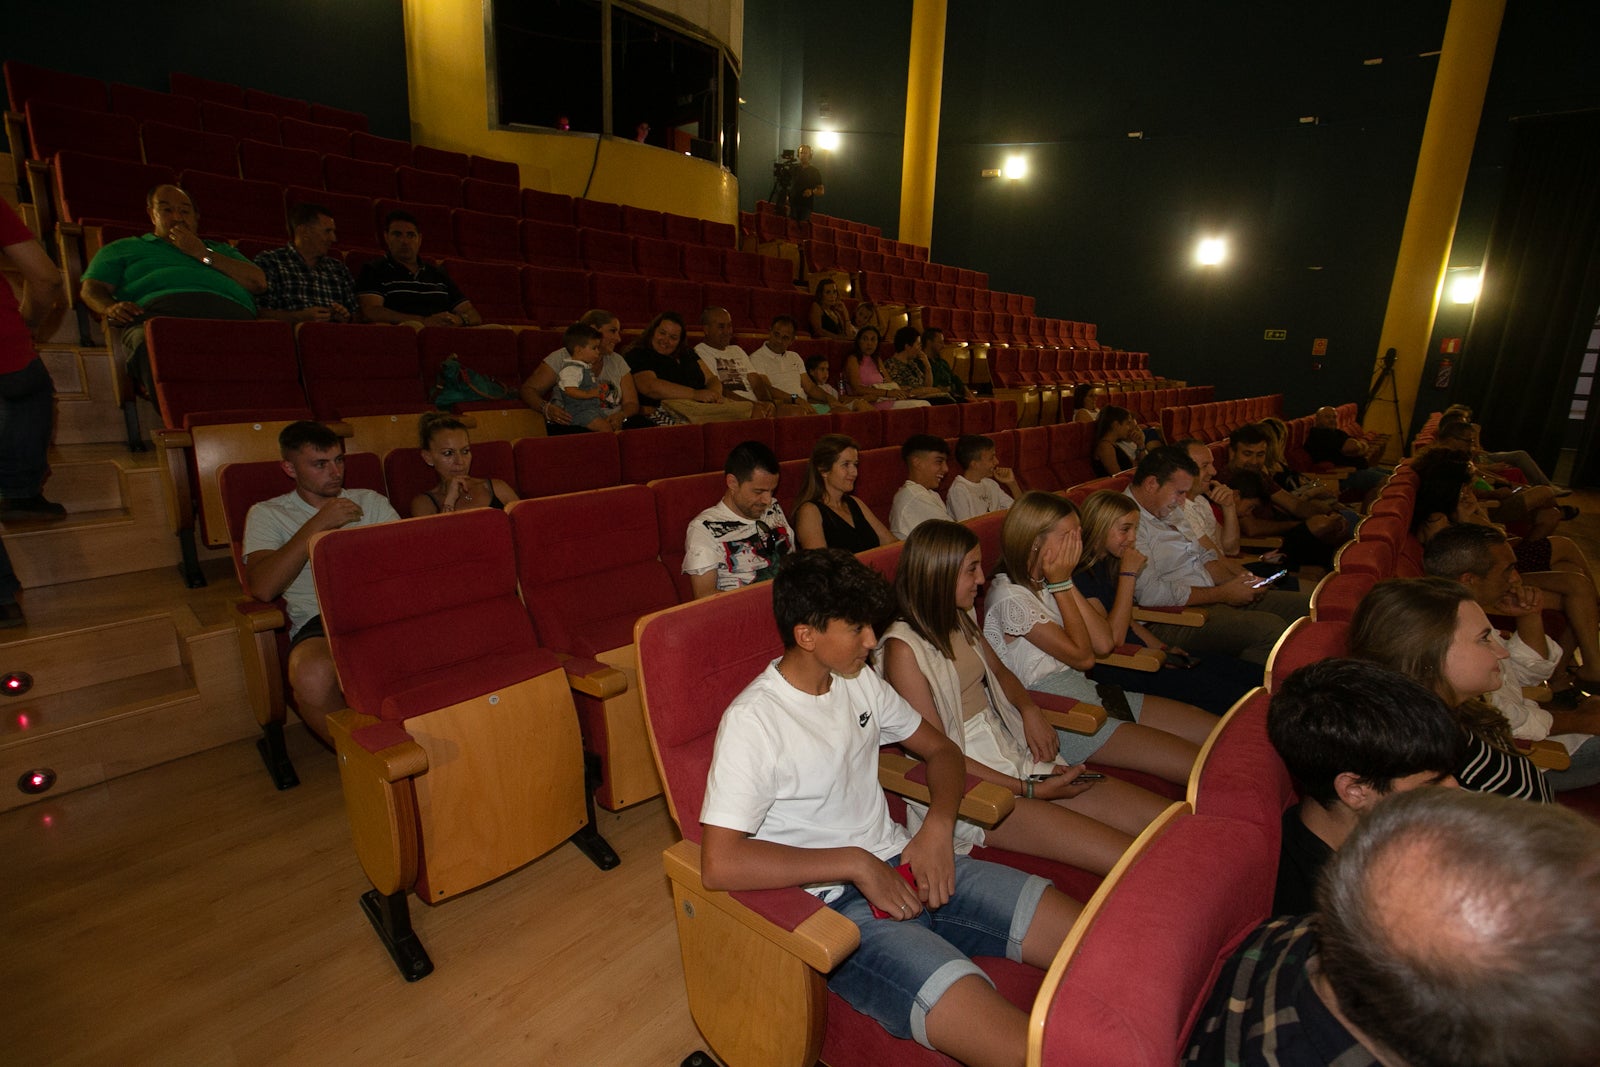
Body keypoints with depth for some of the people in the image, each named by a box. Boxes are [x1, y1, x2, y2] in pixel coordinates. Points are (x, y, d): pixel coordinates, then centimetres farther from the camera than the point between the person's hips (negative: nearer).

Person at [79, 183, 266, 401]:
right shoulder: (124, 248, 38)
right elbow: (92, 289, 24)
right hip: (157, 307, 0)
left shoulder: (221, 249, 40)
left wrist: (203, 255, 16)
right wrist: (111, 308, -1)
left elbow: (259, 283, 21)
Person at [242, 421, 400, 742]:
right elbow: (262, 589, -4)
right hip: (319, 622, -1)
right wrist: (316, 525, -7)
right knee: (314, 676, -38)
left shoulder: (370, 501, 23)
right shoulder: (267, 514, 14)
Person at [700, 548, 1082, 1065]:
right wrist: (856, 863, -20)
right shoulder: (752, 721, -17)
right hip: (835, 905, -7)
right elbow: (719, 863, -23)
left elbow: (941, 749, 16)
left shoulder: (861, 681, 6)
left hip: (905, 863, 7)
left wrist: (938, 826, -5)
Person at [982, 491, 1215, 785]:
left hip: (1089, 694, 9)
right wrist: (1061, 583, -11)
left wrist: (1066, 580, -4)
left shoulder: (1044, 583, 8)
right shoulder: (1009, 597, -19)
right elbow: (1082, 656, -13)